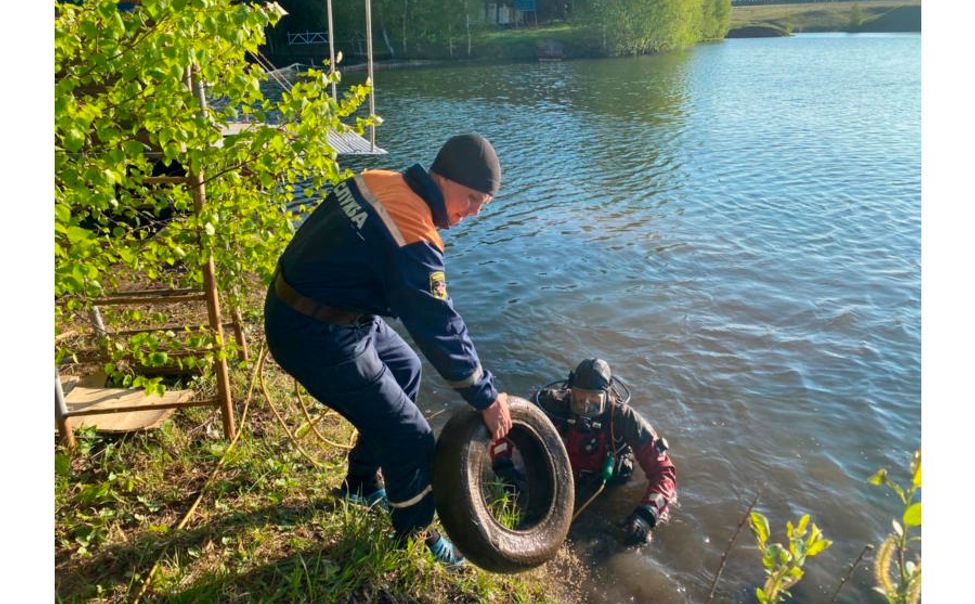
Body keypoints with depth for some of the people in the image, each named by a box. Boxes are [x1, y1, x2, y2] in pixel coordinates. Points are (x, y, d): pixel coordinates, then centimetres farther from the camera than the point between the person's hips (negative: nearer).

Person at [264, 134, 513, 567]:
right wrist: (488, 398, -9)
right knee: (412, 439, 0)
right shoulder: (414, 238, -26)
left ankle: (362, 483, 40)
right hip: (317, 338, -10)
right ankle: (415, 537, 25)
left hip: (300, 303, 10)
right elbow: (441, 330, -21)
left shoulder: (378, 182, 0)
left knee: (406, 370, 26)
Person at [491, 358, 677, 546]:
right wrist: (503, 465, -39)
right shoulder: (553, 404, -27)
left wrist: (646, 515, -44)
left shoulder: (623, 418, -29)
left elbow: (663, 470, -28)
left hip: (608, 485, 1)